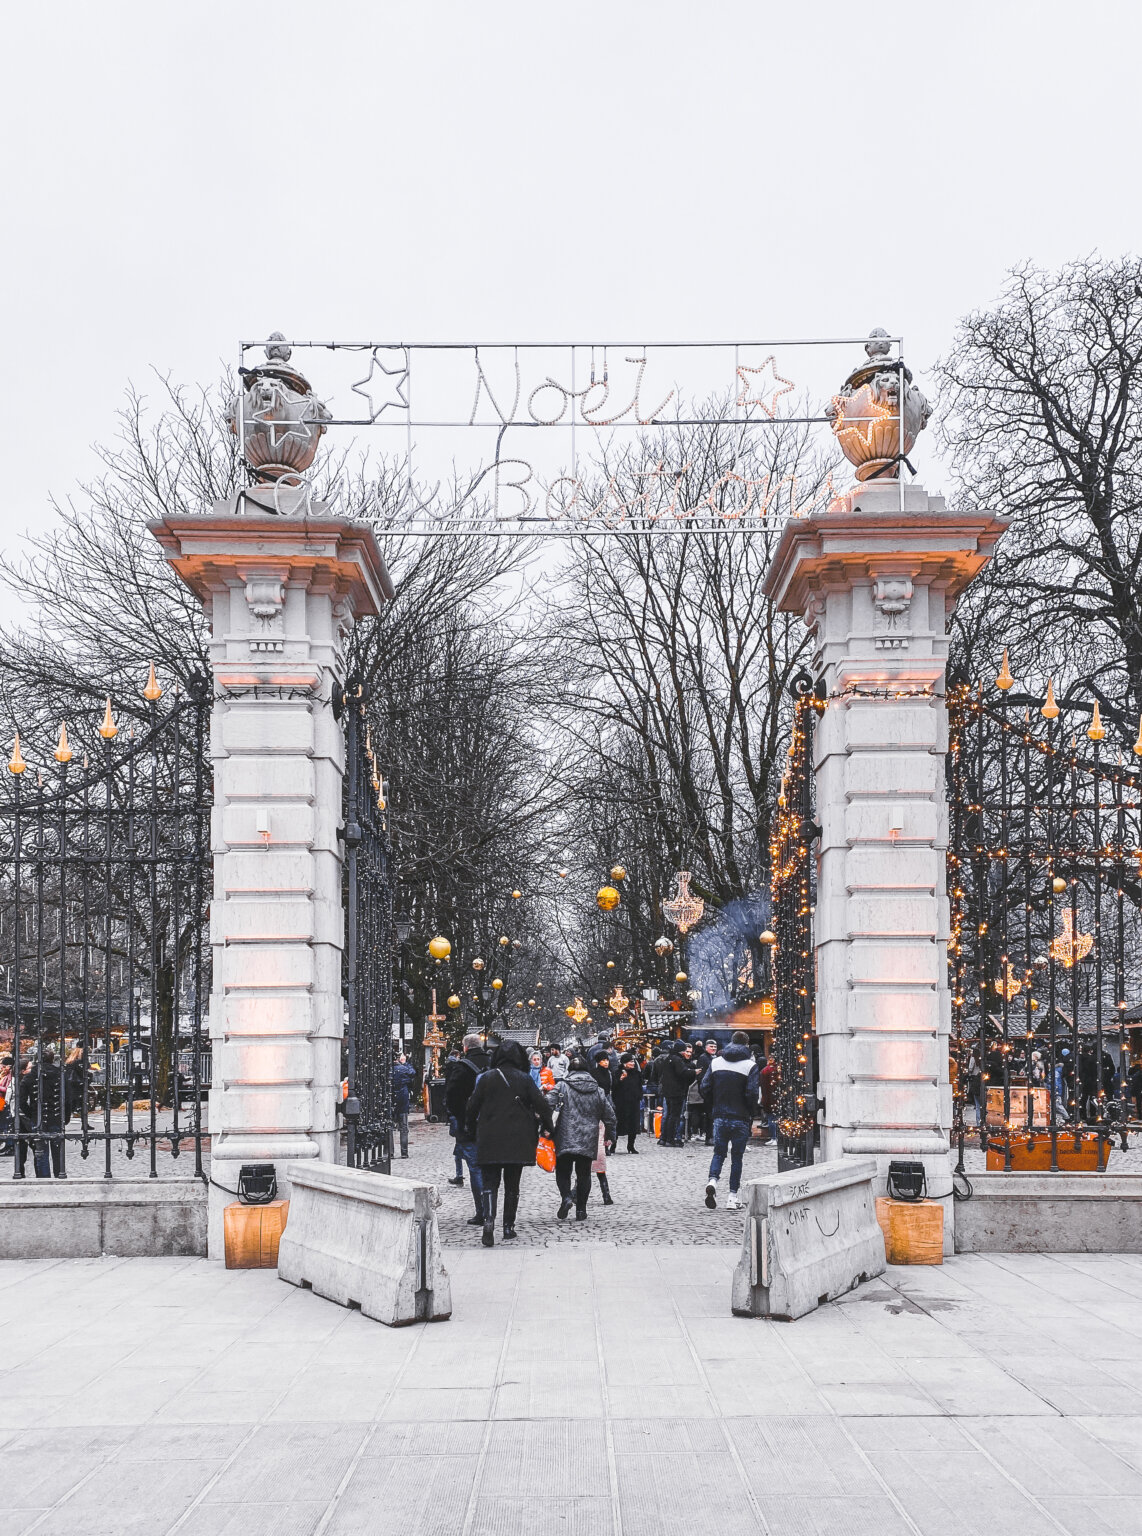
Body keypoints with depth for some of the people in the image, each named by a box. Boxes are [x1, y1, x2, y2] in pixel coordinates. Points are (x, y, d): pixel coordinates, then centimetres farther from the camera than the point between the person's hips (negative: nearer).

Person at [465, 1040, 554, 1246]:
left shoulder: (486, 1078, -1)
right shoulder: (524, 1079, -1)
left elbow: (472, 1108, 1)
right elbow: (541, 1105, -4)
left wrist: (471, 1132, 15)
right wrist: (549, 1127, 10)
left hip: (490, 1139, -1)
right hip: (518, 1140, 1)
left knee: (490, 1182, 1)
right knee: (512, 1183, 14)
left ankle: (489, 1220, -22)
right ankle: (508, 1225, 16)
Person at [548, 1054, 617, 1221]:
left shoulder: (561, 1087, 0)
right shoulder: (597, 1091, 9)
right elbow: (609, 1115, 13)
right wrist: (610, 1136, 24)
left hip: (565, 1139, -2)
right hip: (588, 1141, 2)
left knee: (563, 1171, 10)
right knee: (583, 1174, 12)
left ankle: (566, 1197, -14)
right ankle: (581, 1210, 8)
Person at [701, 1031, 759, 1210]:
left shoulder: (715, 1062, 5)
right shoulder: (750, 1065, -6)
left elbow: (705, 1088, 2)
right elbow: (751, 1093, -14)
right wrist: (752, 1114, 0)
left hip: (720, 1117, 2)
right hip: (740, 1118, -2)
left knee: (719, 1152, 12)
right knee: (737, 1156, 8)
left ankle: (712, 1180, -15)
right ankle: (733, 1197, 7)